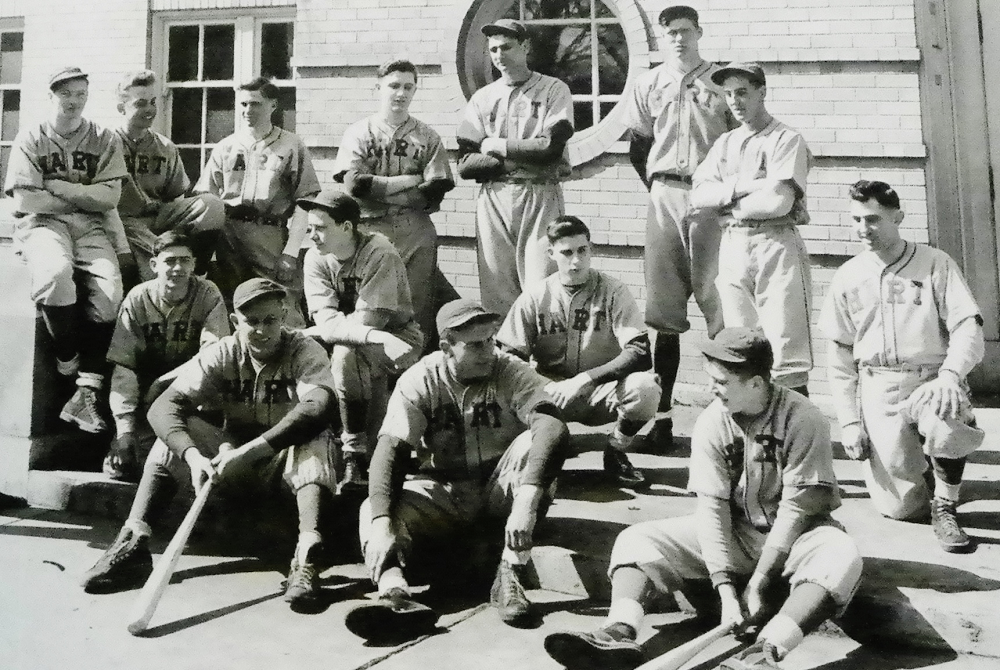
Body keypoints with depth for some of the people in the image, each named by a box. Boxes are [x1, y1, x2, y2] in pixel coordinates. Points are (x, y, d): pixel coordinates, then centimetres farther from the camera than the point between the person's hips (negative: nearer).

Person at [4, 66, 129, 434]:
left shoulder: (105, 140, 11)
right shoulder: (30, 139, 7)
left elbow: (109, 197, -1)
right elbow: (24, 200, -4)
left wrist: (56, 187, -6)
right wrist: (84, 197, -2)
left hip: (91, 227, 2)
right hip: (42, 224, -1)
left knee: (110, 291, -26)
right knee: (56, 274, -36)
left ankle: (88, 390, -22)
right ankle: (67, 360, -11)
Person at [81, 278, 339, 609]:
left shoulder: (305, 351, -16)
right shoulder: (223, 354, -8)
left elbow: (318, 408, -35)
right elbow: (163, 405, -18)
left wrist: (250, 450, -43)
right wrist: (193, 456, -37)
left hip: (284, 464, -3)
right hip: (234, 461, 3)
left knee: (315, 436, -33)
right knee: (177, 429, -18)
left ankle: (306, 560, -42)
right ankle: (133, 544, -20)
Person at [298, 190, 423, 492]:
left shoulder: (380, 254, -21)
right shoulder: (316, 258, -6)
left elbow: (369, 321, -27)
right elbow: (326, 322, -18)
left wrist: (307, 333, -16)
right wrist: (369, 335, -36)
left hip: (398, 337, -6)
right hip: (353, 343, 6)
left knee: (346, 355, -32)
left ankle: (356, 458, -24)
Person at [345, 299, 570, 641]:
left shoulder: (512, 372, -12)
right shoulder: (419, 381, -9)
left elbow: (553, 426, -29)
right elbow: (390, 449, -19)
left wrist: (527, 500, -44)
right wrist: (381, 524, -35)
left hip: (499, 486, -1)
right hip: (443, 490, 1)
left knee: (543, 439, -29)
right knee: (372, 509, -22)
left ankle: (510, 575, -32)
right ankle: (394, 592, -50)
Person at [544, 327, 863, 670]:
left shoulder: (803, 419, -19)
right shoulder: (712, 422, -10)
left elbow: (795, 509, -19)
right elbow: (711, 506, -13)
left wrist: (758, 584, -21)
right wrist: (725, 588, -22)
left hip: (794, 533, -3)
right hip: (734, 532, 3)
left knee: (842, 556, -36)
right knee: (636, 538, -13)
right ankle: (621, 633, -36)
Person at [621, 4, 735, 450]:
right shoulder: (648, 85, 12)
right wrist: (658, 190, 8)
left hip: (712, 197, -2)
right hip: (665, 198, 2)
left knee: (718, 301, -4)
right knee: (664, 309, 2)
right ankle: (661, 412, 8)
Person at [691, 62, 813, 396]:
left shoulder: (787, 140, -1)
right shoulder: (724, 143, 17)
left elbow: (778, 202, -15)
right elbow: (698, 196, 4)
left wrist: (725, 198, -1)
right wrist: (742, 186, -10)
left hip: (776, 247, -5)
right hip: (732, 248, 5)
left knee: (785, 355, -7)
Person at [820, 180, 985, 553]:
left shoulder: (935, 264, 0)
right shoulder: (847, 278, 6)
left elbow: (968, 326, -6)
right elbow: (840, 355, 8)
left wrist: (950, 374, -26)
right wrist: (849, 420, 2)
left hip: (930, 381, -1)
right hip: (877, 389, 2)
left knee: (948, 420, -38)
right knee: (901, 507, -5)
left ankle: (946, 507, -10)